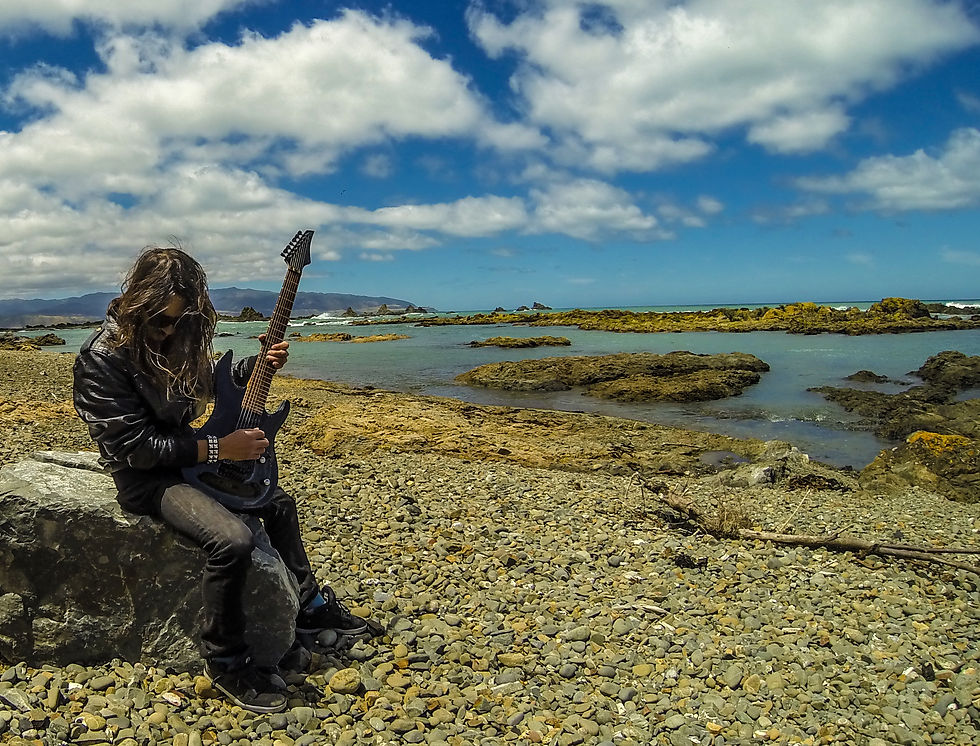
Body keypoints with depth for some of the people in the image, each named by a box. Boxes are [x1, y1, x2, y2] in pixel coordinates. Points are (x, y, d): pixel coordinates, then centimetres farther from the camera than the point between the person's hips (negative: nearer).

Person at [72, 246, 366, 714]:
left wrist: (259, 364, -1)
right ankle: (223, 661, -8)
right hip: (143, 479, -9)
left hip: (184, 458, 9)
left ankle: (308, 606, 28)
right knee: (232, 539, -29)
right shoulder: (102, 358, -22)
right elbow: (136, 447, -25)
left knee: (278, 502, 14)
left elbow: (208, 388, 17)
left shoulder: (174, 339, 1)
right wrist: (218, 449, -26)